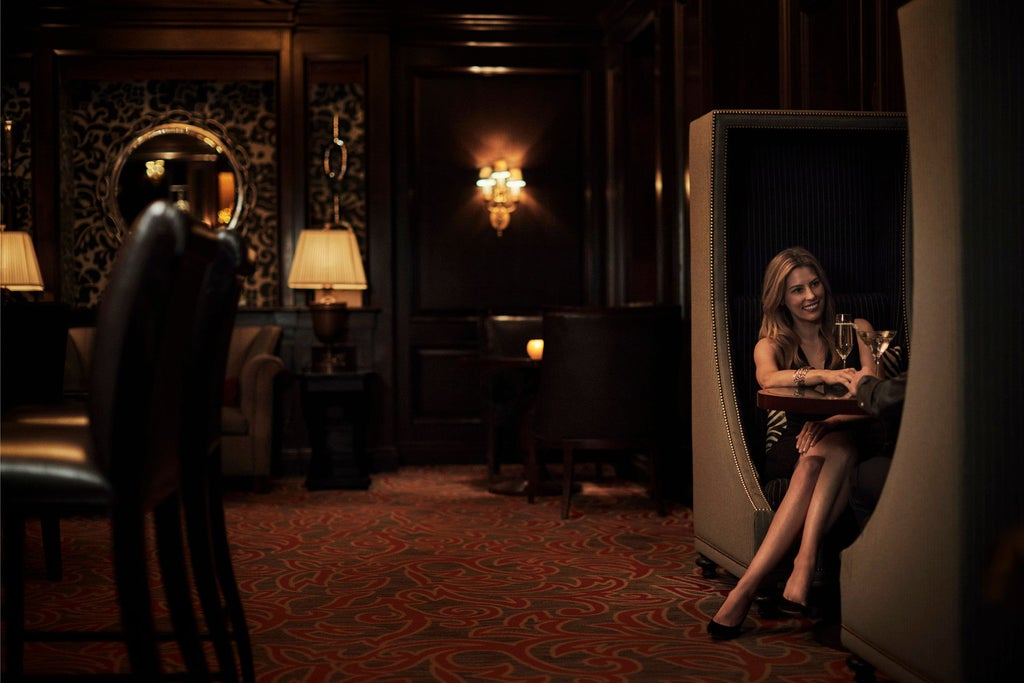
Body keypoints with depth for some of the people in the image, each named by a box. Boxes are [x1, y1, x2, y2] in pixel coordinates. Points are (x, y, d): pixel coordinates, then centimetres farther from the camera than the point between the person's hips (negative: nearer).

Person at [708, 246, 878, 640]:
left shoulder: (856, 332, 12)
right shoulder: (771, 345, 11)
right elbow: (768, 378, -16)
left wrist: (826, 421, -21)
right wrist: (825, 375, -35)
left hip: (848, 445, 0)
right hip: (793, 450, 0)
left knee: (821, 457, -36)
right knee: (810, 467, -36)